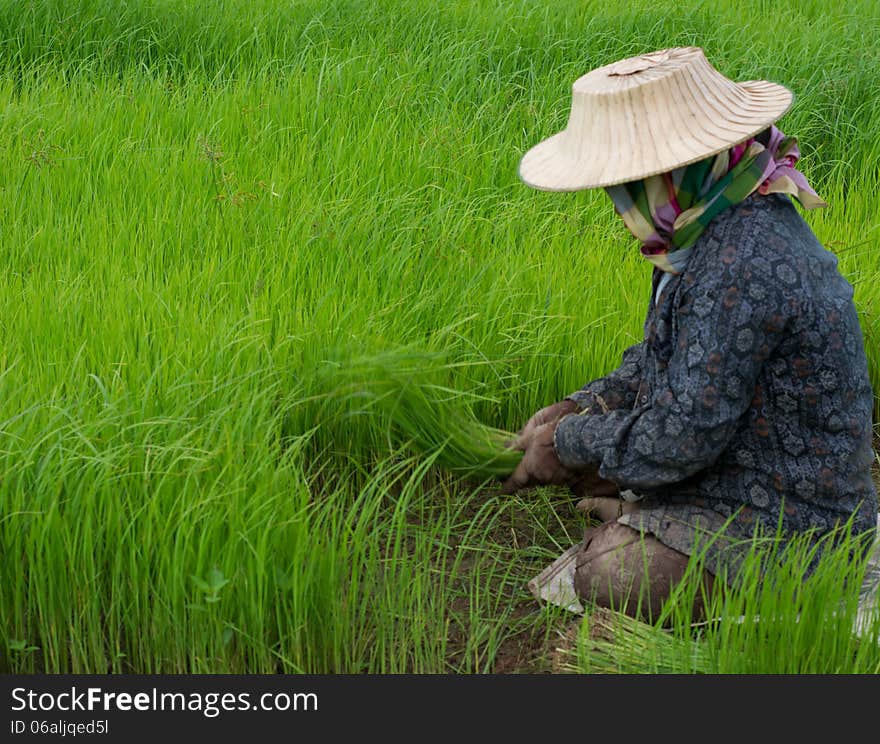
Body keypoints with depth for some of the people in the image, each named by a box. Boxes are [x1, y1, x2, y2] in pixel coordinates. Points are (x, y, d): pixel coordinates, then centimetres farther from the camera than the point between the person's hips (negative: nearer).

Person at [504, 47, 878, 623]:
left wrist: (569, 443, -12)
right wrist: (576, 411, 1)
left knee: (604, 578, -22)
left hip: (791, 525, -10)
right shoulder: (725, 224, 0)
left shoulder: (744, 266, -32)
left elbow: (678, 440, -27)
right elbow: (665, 359, 14)